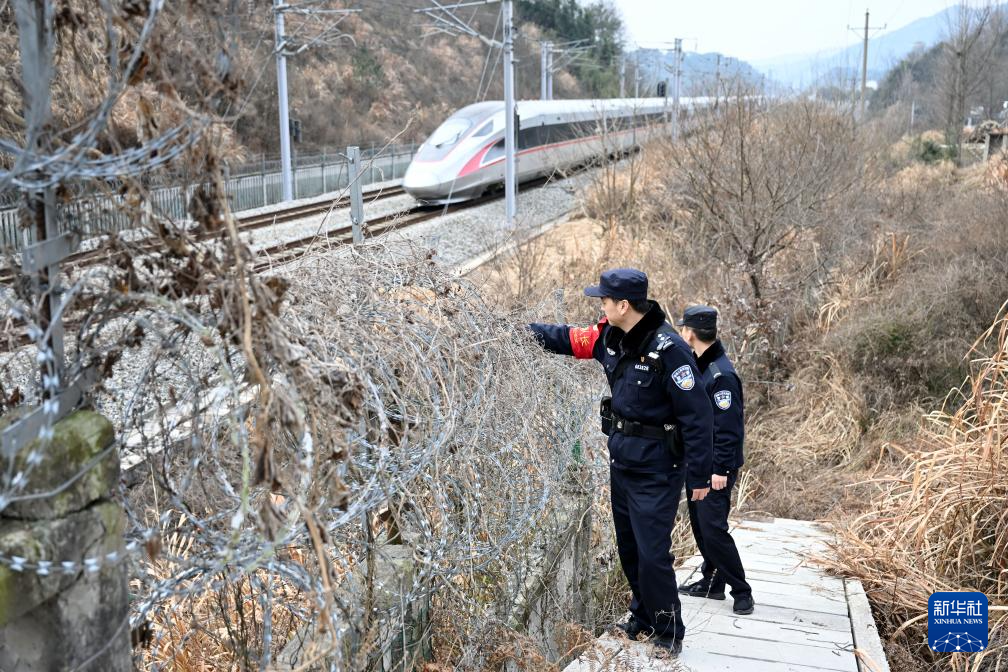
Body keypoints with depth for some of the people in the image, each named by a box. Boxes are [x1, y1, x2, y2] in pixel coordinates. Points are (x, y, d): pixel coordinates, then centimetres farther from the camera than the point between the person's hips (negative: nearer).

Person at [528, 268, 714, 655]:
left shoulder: (668, 350, -24)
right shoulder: (611, 336, -1)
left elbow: (697, 416, -21)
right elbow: (567, 339, 15)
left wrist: (699, 477, -19)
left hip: (655, 470, -8)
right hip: (621, 461, 8)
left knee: (652, 554, -4)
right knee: (628, 548, 18)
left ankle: (668, 635, 15)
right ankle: (644, 618, 36)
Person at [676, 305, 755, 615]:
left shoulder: (721, 375, -21)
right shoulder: (699, 367, 8)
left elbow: (729, 427, -22)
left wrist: (721, 469, -22)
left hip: (716, 469, -9)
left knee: (713, 528, -7)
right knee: (699, 524, 15)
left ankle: (742, 592, 5)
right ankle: (712, 582, 28)